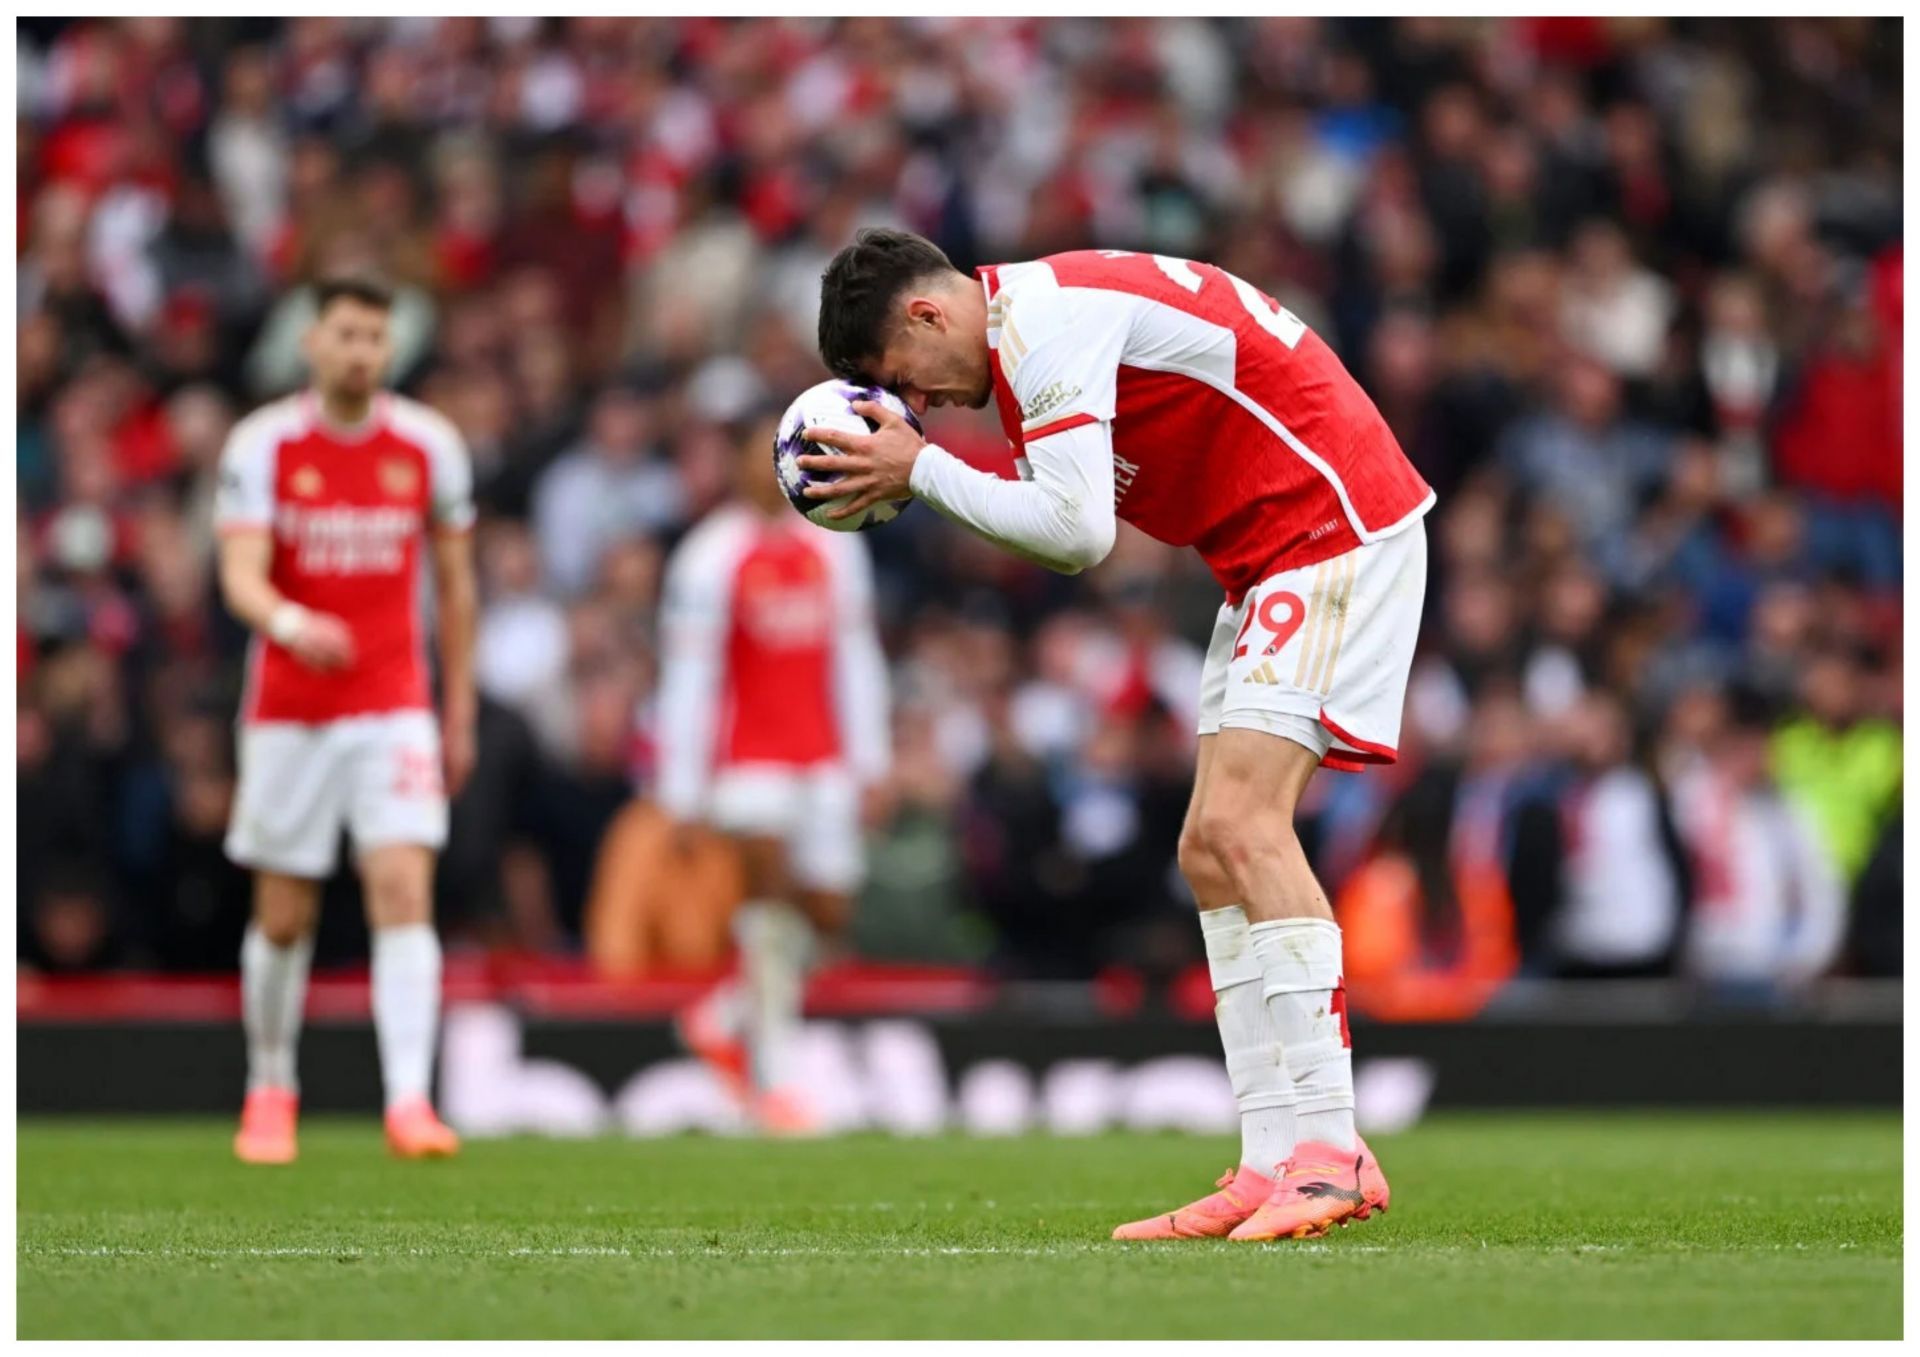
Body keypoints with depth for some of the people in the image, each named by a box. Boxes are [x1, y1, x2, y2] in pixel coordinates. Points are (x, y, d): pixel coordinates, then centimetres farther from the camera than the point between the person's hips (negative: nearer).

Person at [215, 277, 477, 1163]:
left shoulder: (429, 445, 2)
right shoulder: (262, 444, -4)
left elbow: (454, 582, 12)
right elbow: (240, 576, -14)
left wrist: (459, 710, 12)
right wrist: (289, 623, -37)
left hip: (394, 709, 0)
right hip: (288, 713, 0)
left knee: (403, 889, -16)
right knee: (284, 916, 6)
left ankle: (409, 1101, -22)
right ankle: (270, 1092, 27)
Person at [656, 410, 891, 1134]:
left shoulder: (833, 545, 9)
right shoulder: (711, 556, -7)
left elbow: (854, 654, 14)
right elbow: (687, 673, -7)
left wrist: (869, 761, 10)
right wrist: (682, 790, -10)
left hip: (823, 757, 5)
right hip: (748, 754, -5)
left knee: (828, 912, 2)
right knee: (772, 885, -19)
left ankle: (724, 1018, 26)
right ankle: (772, 1074, -16)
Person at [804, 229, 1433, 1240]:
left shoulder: (1044, 320, -17)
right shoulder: (1039, 315, 15)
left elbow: (1077, 531, -22)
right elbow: (1073, 531, 14)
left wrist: (922, 469, -13)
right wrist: (918, 482, -1)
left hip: (1336, 526, -11)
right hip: (1275, 553, 11)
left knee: (1240, 823, -20)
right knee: (1211, 851, 4)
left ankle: (1329, 1150, -23)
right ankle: (1275, 1163, 0)